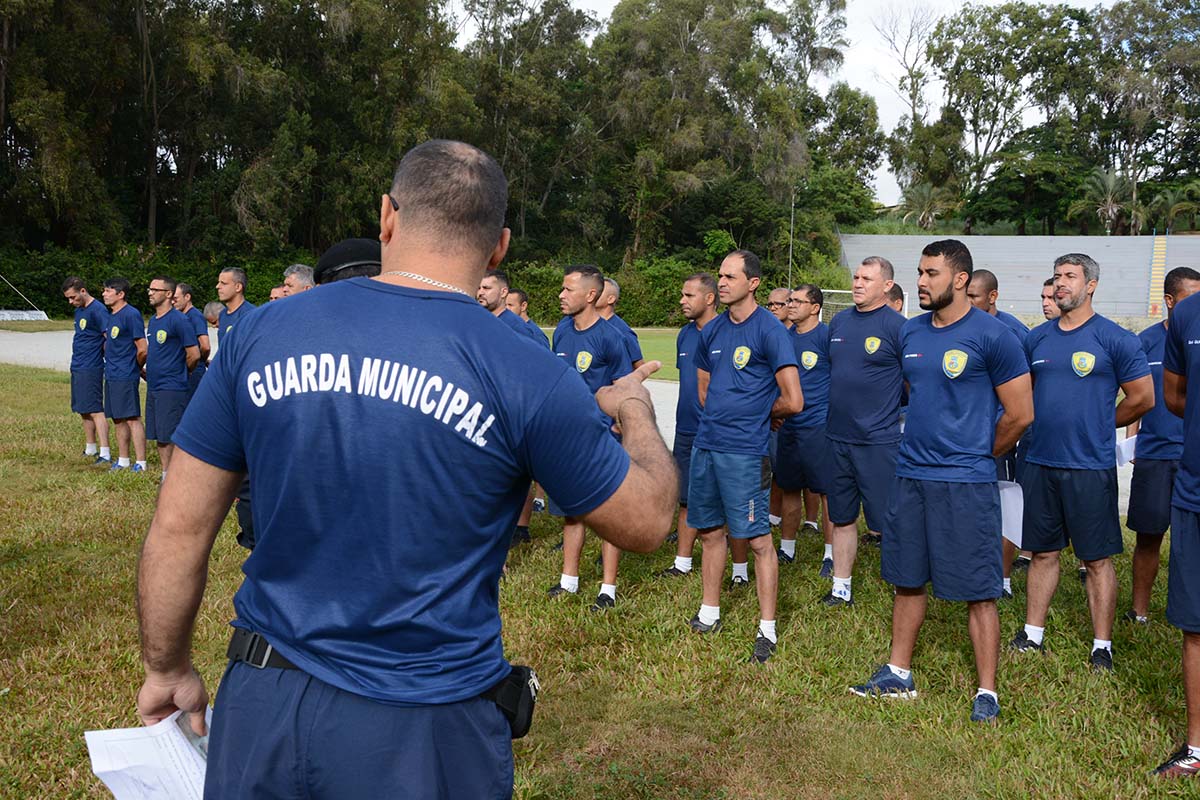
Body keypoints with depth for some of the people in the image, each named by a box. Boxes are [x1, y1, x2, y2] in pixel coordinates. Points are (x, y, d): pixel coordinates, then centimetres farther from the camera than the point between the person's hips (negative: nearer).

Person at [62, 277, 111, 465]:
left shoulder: (97, 310, -15)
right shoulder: (79, 310, 15)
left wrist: (98, 356, -12)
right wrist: (78, 360, 14)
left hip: (90, 369, -9)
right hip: (77, 367, 9)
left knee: (95, 410, -12)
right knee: (84, 411, 15)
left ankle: (105, 454, -13)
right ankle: (90, 449, 25)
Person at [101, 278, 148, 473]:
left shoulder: (131, 314, -13)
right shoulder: (110, 315, 14)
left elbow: (142, 349, -15)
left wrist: (135, 367, 0)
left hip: (126, 376, -9)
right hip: (111, 375, 9)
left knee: (132, 419, -7)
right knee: (118, 419, 13)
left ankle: (140, 463, -4)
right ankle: (123, 460, 22)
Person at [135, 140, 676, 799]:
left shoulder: (260, 331, -6)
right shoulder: (529, 379, -15)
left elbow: (178, 528, -1)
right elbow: (648, 522, -2)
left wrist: (167, 670, 14)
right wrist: (634, 409, 16)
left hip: (261, 703, 3)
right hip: (428, 732, -2)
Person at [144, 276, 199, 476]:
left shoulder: (179, 320, -13)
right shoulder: (153, 320, 13)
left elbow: (194, 355, -14)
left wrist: (179, 373, 0)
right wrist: (149, 372, 17)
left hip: (172, 389, -8)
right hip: (153, 388, 8)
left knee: (171, 437, -6)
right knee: (159, 437, 12)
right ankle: (165, 478, 21)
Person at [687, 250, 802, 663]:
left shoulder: (770, 330, -10)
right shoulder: (711, 331, 11)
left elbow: (792, 402, -12)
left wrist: (756, 414, 4)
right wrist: (722, 418, 10)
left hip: (744, 450, -7)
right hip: (705, 444, 7)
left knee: (758, 539, 0)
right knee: (710, 531, 15)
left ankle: (767, 628, 9)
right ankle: (709, 613, 29)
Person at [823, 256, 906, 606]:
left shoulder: (897, 326, -9)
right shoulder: (839, 321, 10)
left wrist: (887, 411, -5)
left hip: (879, 441, -6)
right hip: (838, 437, 6)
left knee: (882, 525, -1)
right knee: (842, 518, 14)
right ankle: (841, 588, 26)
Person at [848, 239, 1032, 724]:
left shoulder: (991, 335, -10)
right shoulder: (910, 333, 9)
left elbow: (1020, 414, -7)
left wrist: (977, 454, 4)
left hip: (965, 483, -6)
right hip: (909, 475, 6)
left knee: (977, 592, 2)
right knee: (907, 580, 15)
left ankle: (986, 692, 15)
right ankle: (899, 673, 28)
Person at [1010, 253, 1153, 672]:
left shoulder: (1115, 338, -6)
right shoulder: (1036, 338, 8)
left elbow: (1142, 399, -2)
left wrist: (1098, 426, 7)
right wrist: (1049, 424, 10)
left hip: (1090, 467, -4)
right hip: (1040, 463, 4)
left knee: (1097, 559, 4)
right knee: (1043, 553, 13)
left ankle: (1101, 647, 15)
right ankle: (1032, 635, 24)